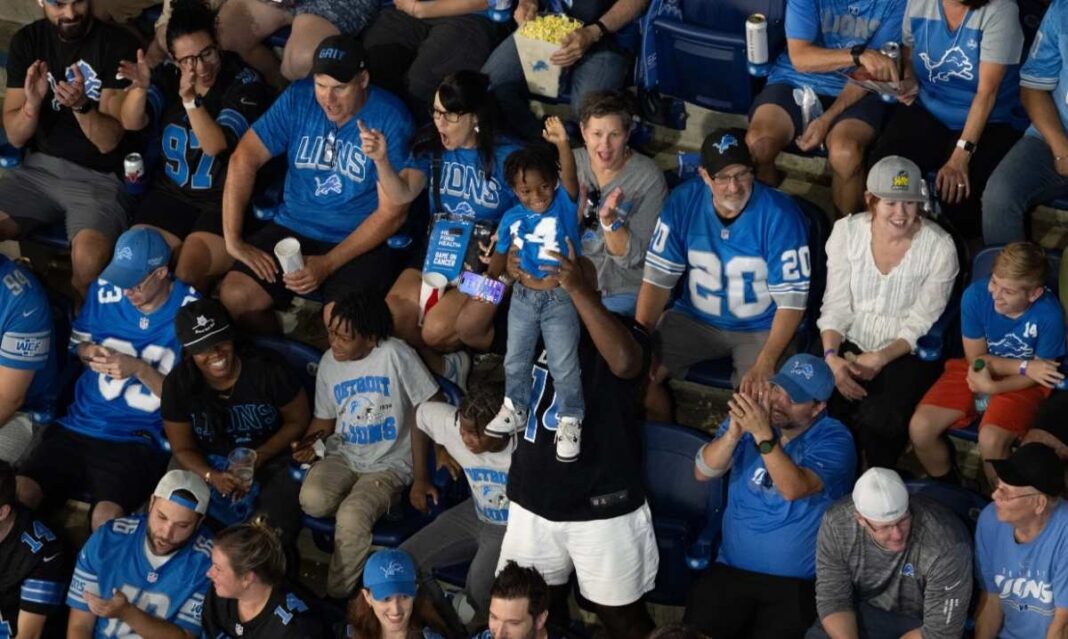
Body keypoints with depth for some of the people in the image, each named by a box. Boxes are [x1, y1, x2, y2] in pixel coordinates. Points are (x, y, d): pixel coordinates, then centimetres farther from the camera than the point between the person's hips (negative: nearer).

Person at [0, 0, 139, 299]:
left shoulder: (118, 45, -8)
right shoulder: (27, 41, 4)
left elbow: (108, 141, -10)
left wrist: (82, 105, -30)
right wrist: (32, 103, -18)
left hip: (99, 176, -4)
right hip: (40, 168, 4)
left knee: (89, 259, -33)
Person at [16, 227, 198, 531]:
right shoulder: (105, 292, 5)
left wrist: (139, 369, -16)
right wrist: (89, 352, -1)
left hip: (138, 440, -4)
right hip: (79, 425, 4)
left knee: (106, 517, -31)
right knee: (18, 494, -17)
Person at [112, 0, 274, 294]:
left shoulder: (245, 82, -11)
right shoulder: (168, 76, 2)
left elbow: (215, 145, -21)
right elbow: (131, 122, -9)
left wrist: (190, 99, -36)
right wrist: (140, 86, -30)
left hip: (226, 202, -4)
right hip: (171, 195, 4)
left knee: (186, 274, -26)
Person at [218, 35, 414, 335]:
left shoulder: (389, 119, -13)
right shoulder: (297, 100, -3)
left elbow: (392, 213, -12)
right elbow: (245, 158, -4)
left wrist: (327, 265, -18)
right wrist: (233, 240, -12)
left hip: (362, 241, -4)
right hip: (293, 228, 4)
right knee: (234, 297, -17)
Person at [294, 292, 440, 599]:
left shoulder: (395, 355, -12)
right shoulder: (329, 363, 5)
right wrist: (308, 444, -3)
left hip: (389, 463, -5)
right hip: (343, 456, 5)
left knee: (352, 517, -32)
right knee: (312, 500, -30)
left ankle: (336, 598, -12)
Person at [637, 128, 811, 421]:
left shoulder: (779, 214, -18)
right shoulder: (683, 202, -9)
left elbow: (791, 300, -17)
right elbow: (657, 278, -6)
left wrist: (766, 363, -28)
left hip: (762, 328, -3)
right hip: (695, 319, 4)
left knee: (759, 395, -29)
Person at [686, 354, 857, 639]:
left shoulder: (833, 439, -9)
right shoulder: (749, 416, 4)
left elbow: (794, 489, -25)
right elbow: (703, 472, -6)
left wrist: (763, 434, -34)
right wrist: (734, 432, -23)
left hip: (798, 581, -3)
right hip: (731, 569, 3)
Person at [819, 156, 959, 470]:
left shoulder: (939, 247, -12)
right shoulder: (847, 232, -4)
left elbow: (921, 324, -9)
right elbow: (835, 306, -3)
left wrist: (881, 358, -24)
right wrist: (831, 356, -21)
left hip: (908, 353, -2)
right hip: (850, 345, 2)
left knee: (877, 420, -29)